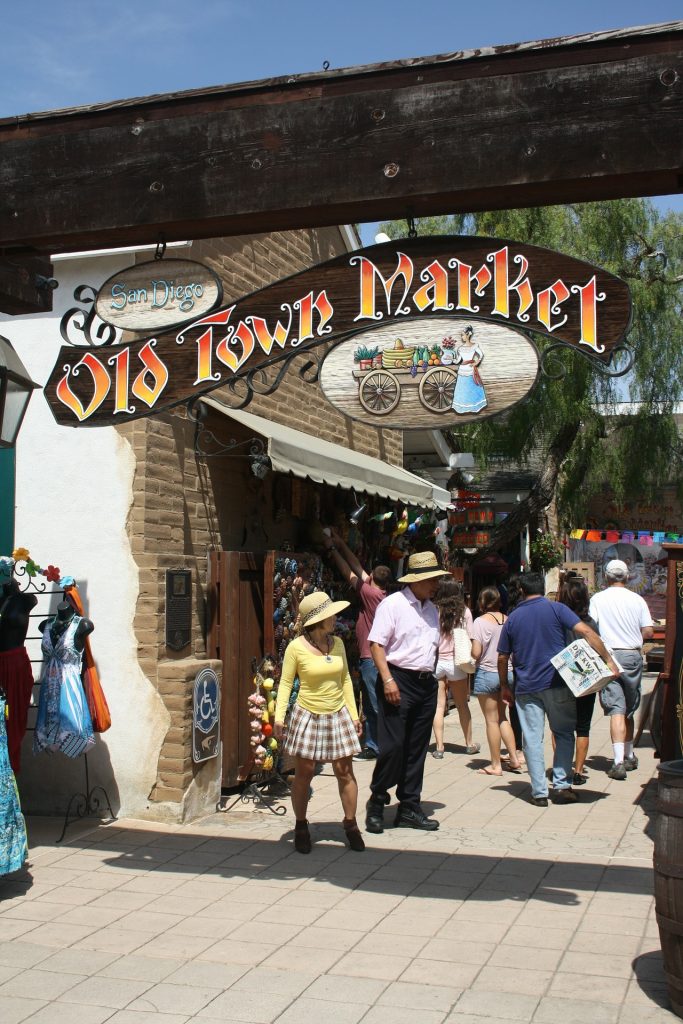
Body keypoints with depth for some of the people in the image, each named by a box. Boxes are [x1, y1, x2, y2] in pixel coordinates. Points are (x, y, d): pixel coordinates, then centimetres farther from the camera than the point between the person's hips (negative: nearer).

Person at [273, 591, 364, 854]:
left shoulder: (337, 643, 2)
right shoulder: (296, 647, -12)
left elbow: (345, 680, 10)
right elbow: (285, 683, -7)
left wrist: (354, 714, 10)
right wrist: (279, 716, -15)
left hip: (338, 716, 3)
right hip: (307, 716, -3)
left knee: (345, 772, 3)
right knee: (304, 774, 4)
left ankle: (350, 824, 17)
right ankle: (301, 826, 20)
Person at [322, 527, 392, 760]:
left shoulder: (371, 593, -14)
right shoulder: (381, 595, 9)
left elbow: (350, 573, -7)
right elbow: (358, 569, 15)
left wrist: (332, 548, 1)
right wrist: (341, 544, 18)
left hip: (372, 659, -10)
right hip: (371, 658, 10)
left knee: (377, 706, -6)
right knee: (370, 707, 14)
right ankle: (371, 747, 19)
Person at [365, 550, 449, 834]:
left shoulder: (431, 609, 16)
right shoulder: (393, 604, -7)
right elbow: (376, 644, -12)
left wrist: (431, 678, 18)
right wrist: (388, 680, -20)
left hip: (426, 683, 8)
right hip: (398, 681, -7)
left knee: (416, 749, 10)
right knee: (392, 746, -10)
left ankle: (409, 808, 19)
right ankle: (376, 804, 7)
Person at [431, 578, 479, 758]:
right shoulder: (464, 612, -4)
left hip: (436, 662, 0)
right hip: (456, 663, 0)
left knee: (439, 706, 4)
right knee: (462, 705, 14)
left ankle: (439, 747, 4)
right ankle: (469, 744, 25)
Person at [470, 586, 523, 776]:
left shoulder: (481, 621, -13)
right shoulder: (508, 620, 2)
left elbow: (476, 653, -16)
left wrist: (471, 650, 4)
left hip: (487, 673, -5)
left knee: (492, 720, 3)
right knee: (502, 717, 19)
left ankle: (495, 765, 9)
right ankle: (514, 757, 15)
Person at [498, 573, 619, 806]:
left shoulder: (512, 618, 7)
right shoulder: (556, 609, -1)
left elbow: (502, 657, 11)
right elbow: (586, 632, -13)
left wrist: (504, 687, 22)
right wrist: (609, 661, -11)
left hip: (526, 688, 2)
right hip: (557, 683, -1)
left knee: (532, 740, 6)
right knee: (564, 734, 12)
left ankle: (539, 792, 6)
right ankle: (562, 785, 5)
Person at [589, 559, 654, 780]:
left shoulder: (597, 599, -3)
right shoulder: (637, 600, 1)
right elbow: (648, 631, 0)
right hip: (633, 656, 2)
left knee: (616, 710, -6)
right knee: (629, 710, 17)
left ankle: (619, 761, -17)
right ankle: (629, 757, 28)